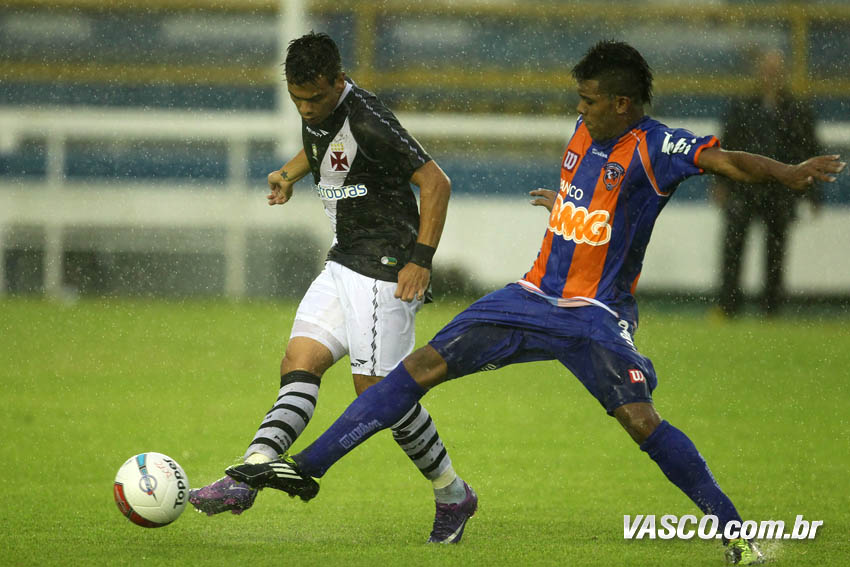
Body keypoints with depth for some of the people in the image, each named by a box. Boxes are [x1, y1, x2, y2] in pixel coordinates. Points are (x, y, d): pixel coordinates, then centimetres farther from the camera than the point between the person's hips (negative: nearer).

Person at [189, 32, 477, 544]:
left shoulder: (368, 122, -21)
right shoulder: (316, 112, 6)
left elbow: (436, 183, -19)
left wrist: (421, 259, -22)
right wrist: (291, 173, 20)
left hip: (386, 270, -9)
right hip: (344, 265, 9)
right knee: (300, 362, -6)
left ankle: (453, 496, 9)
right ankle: (248, 477, -17)